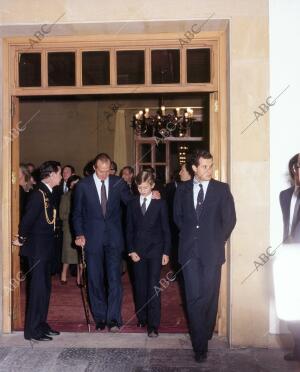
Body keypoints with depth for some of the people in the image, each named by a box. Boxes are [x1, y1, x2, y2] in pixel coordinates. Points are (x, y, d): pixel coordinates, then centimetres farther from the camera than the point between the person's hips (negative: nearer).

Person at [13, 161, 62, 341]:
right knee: (38, 287, -3)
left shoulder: (48, 193, 10)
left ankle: (41, 323, 26)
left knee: (45, 287, 15)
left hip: (46, 248, 9)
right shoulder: (39, 194, -19)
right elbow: (27, 219, -22)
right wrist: (22, 239, -9)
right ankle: (32, 329, 7)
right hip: (38, 248, -9)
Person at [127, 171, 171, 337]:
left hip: (155, 250, -2)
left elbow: (166, 229, 1)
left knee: (153, 287, -6)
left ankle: (153, 325, -4)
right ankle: (141, 318, 22)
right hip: (138, 251, 3)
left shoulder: (160, 203, 1)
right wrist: (131, 250, -1)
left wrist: (166, 252, -3)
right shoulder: (132, 204, 7)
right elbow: (129, 229, 8)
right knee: (140, 286, 8)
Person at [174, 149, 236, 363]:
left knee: (209, 295, 5)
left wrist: (218, 240, 3)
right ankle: (200, 345, 7)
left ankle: (204, 335, 25)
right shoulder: (183, 189, 7)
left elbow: (229, 219, 2)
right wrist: (188, 234, 9)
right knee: (194, 297, -1)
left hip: (212, 250, -1)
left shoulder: (222, 189, 1)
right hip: (190, 249, 1)